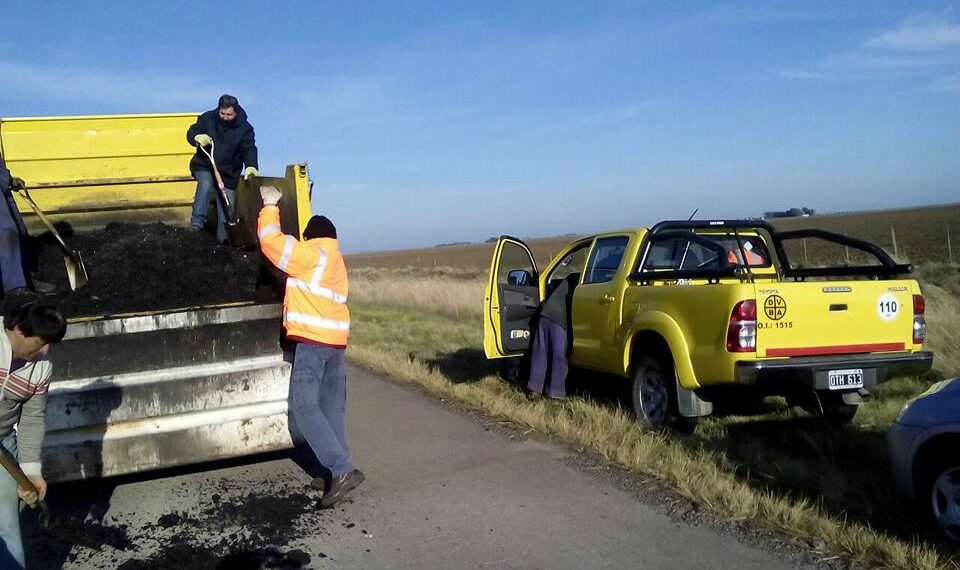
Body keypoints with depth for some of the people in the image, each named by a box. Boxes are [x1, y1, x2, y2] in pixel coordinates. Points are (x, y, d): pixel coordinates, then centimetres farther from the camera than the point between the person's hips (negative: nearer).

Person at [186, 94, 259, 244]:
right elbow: (190, 134, 1)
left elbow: (249, 149, -14)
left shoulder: (245, 128, -5)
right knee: (206, 184, -34)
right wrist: (197, 137, -24)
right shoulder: (207, 118, -5)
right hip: (204, 166, -1)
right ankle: (197, 220, -27)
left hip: (229, 173, 1)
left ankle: (223, 240, 11)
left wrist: (251, 166, -34)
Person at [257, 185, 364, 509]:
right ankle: (338, 472, 10)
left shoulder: (312, 253, -7)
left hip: (313, 339, -9)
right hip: (336, 339, 9)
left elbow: (272, 241, -9)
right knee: (332, 407, 9)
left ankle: (343, 470, -20)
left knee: (304, 404, -12)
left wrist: (270, 206, 3)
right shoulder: (334, 259, 21)